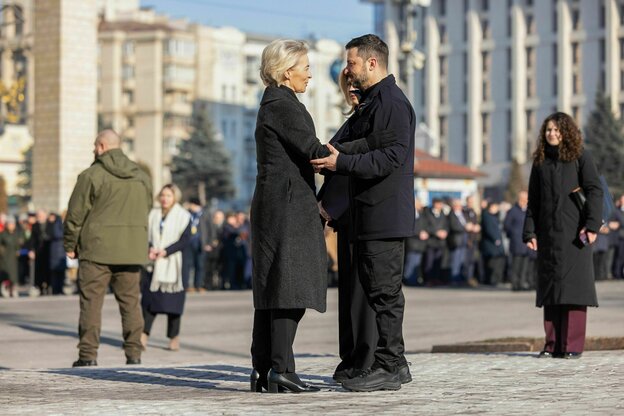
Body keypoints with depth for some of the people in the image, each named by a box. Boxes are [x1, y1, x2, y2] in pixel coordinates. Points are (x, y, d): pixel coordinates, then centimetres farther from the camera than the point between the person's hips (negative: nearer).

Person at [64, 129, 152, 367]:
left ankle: (88, 354, -4)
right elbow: (146, 211, 17)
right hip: (131, 251, 5)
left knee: (91, 301, -1)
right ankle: (134, 354, 6)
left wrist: (70, 245, 7)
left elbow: (76, 214, -4)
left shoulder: (92, 175, -6)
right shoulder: (142, 177, 11)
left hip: (97, 249, -5)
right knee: (130, 301, 8)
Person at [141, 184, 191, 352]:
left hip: (173, 264, -3)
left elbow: (186, 239, -7)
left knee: (172, 300, 0)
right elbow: (146, 236, 10)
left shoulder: (183, 216, 1)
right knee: (149, 299, -5)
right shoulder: (153, 215, 13)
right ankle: (144, 336, -11)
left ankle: (174, 338, 10)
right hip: (153, 263, 3)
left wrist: (166, 251, -16)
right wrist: (150, 249, -11)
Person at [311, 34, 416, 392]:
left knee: (385, 291, -7)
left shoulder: (392, 102, -14)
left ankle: (388, 368, -4)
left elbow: (392, 156, -23)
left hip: (385, 214, -11)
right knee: (382, 291, 13)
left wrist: (342, 162, -25)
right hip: (373, 215, 11)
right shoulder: (375, 101, 20)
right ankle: (394, 363, 18)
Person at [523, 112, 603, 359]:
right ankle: (553, 343, 9)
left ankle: (573, 345, -5)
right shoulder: (540, 162, 14)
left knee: (573, 284, -6)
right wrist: (529, 232, 7)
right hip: (547, 233, 4)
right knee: (549, 287, 4)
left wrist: (592, 225, -15)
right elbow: (533, 200, 15)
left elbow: (594, 191, -4)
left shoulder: (580, 158, 2)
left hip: (574, 232, -4)